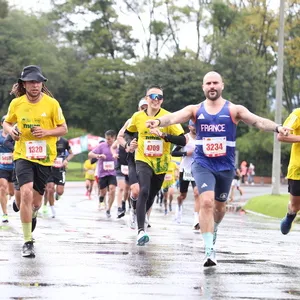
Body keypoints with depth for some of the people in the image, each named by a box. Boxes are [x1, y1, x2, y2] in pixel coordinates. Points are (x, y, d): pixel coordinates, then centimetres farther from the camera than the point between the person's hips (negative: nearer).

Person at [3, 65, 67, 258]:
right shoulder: (16, 103, -3)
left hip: (45, 157, 1)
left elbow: (63, 129, 0)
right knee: (26, 193, -22)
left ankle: (33, 215, 50)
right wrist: (11, 130, -8)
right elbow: (7, 122, 15)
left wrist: (46, 132, -18)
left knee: (36, 201, 9)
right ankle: (28, 242, -15)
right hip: (23, 155, -1)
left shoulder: (52, 103, -7)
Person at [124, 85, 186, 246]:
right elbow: (127, 132, 16)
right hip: (143, 160, -1)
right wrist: (130, 142, -6)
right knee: (144, 191, -25)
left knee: (151, 195, 17)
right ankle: (141, 230, -30)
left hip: (161, 163, 1)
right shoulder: (138, 117, -4)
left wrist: (163, 134, -30)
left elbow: (182, 140, -18)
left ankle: (140, 218, 47)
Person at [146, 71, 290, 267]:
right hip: (202, 164, -1)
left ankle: (213, 229, 51)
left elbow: (257, 121, -14)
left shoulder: (233, 110, -2)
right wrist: (159, 121, -38)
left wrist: (277, 128, -33)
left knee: (220, 206, 16)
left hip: (226, 166, 1)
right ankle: (210, 251, -20)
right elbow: (174, 117, -16)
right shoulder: (196, 110, 0)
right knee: (206, 202, -21)